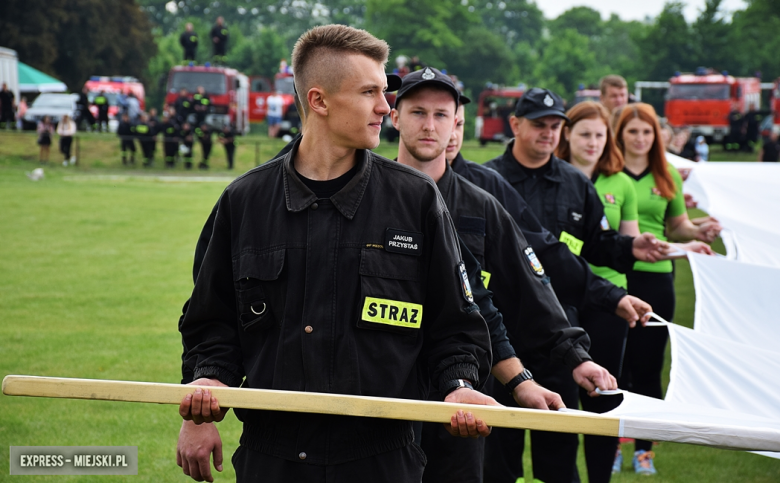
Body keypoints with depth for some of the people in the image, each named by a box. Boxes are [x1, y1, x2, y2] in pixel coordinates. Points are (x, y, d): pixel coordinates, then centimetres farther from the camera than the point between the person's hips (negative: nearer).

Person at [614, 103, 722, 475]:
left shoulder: (668, 176, 11)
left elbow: (677, 227, 17)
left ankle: (643, 448, 15)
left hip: (655, 277, 3)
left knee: (649, 364, 6)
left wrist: (698, 232, -3)